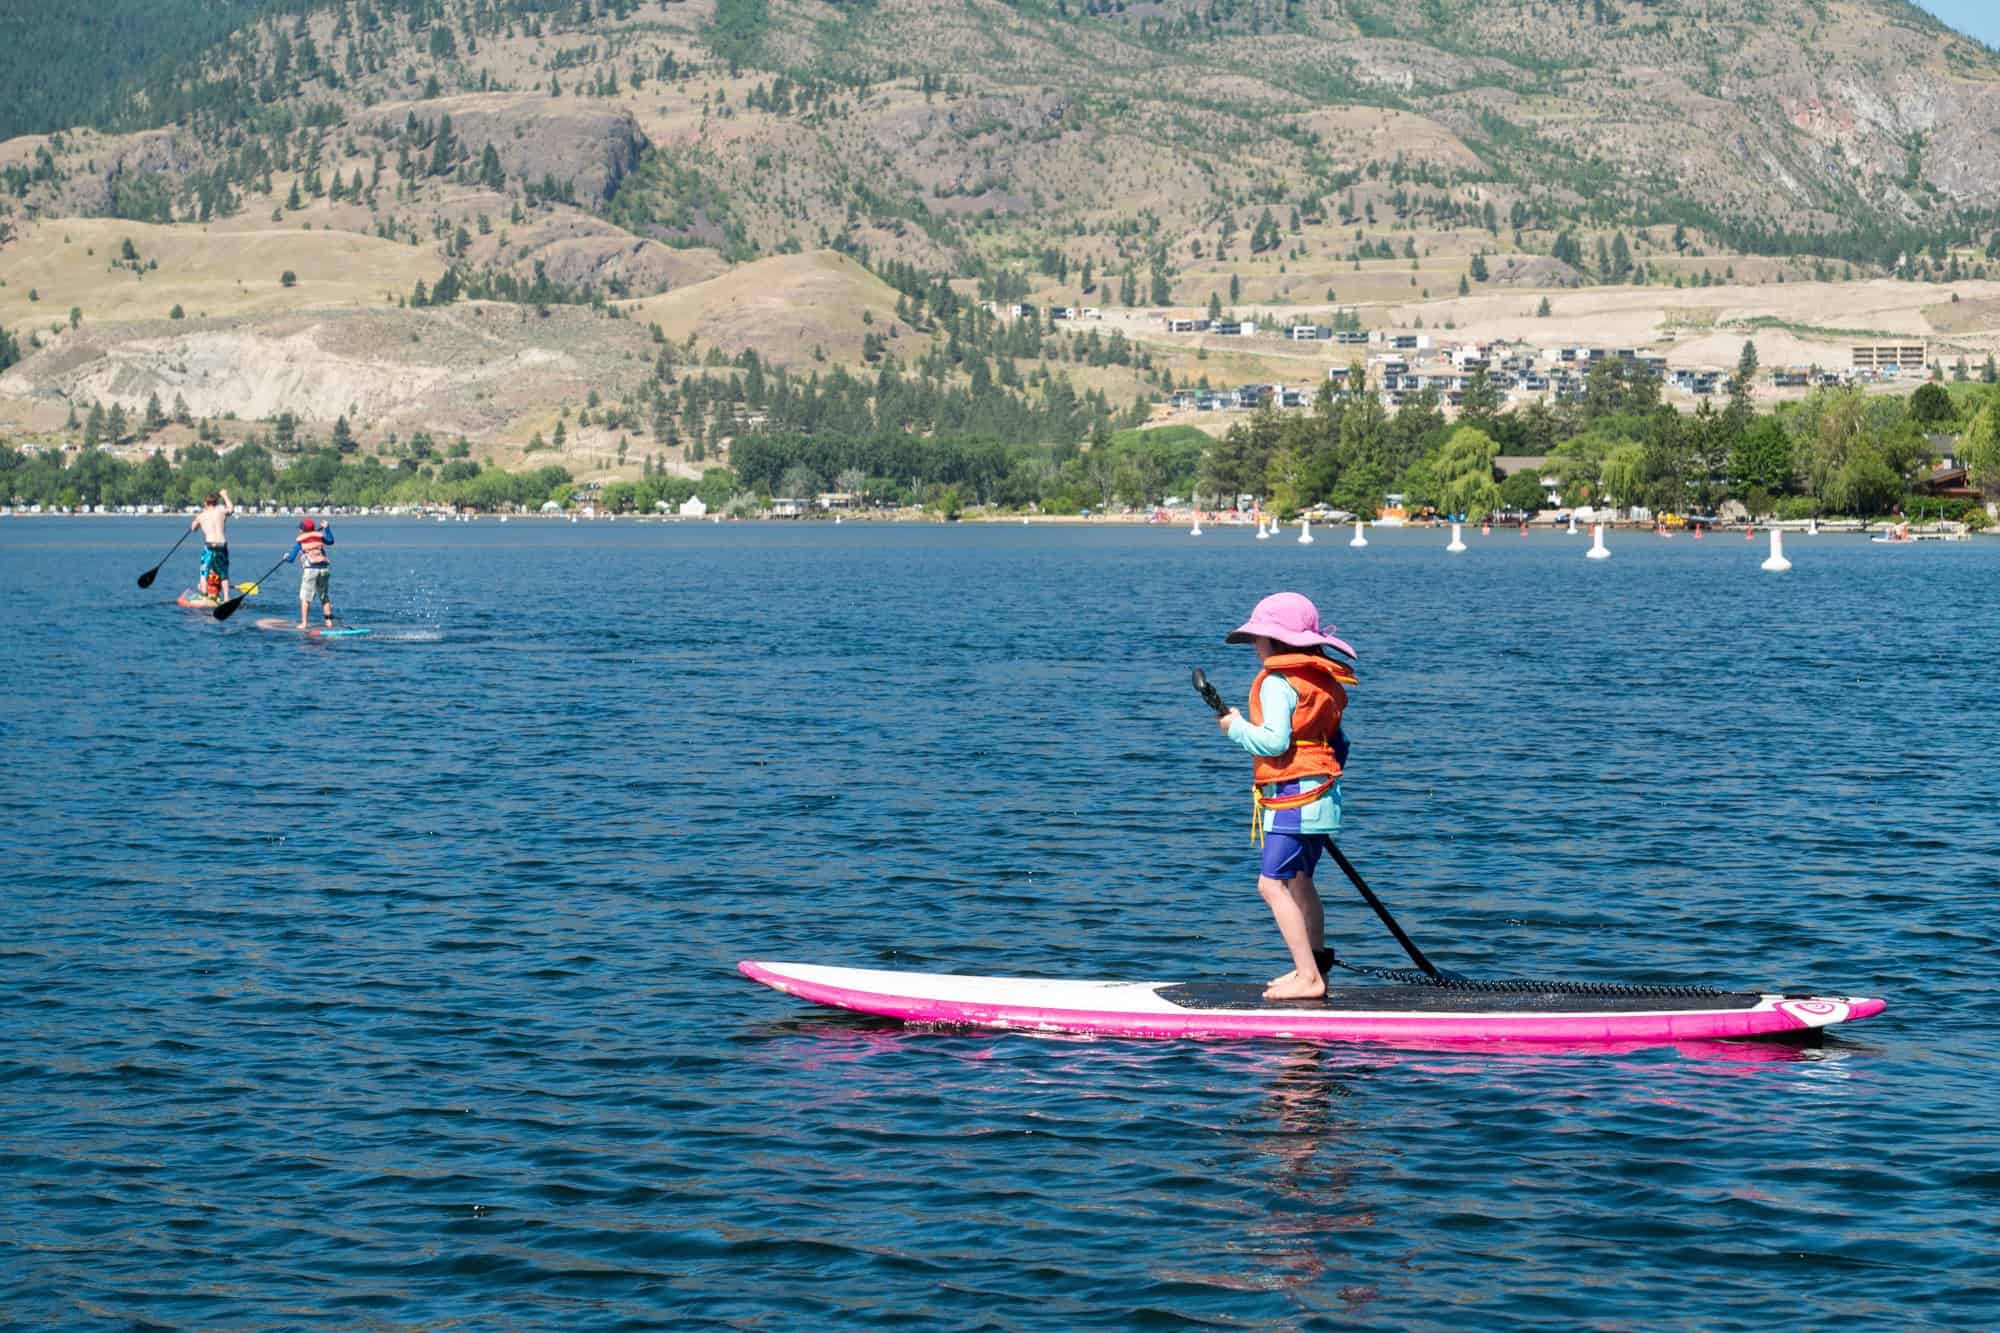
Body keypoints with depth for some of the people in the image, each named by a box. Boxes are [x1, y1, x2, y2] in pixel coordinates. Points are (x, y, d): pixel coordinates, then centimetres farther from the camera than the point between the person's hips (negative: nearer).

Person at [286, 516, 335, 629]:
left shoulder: (299, 541, 2)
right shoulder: (319, 536, 11)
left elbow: (291, 559, 5)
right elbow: (330, 541, 32)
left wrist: (286, 558, 28)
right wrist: (327, 528, 42)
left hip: (310, 570, -4)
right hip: (324, 568, 4)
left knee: (305, 597, 2)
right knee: (325, 596, 16)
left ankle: (303, 623, -5)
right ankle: (329, 621, 16)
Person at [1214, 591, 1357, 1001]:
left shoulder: (1277, 682, -13)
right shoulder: (1322, 681, 16)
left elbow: (1274, 740, -23)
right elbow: (1338, 745, 19)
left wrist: (1237, 727, -8)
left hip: (1294, 798, -10)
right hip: (1322, 797, 10)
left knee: (1273, 884, -12)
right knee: (1299, 881, 23)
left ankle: (1308, 978, -18)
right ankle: (1314, 965, 32)